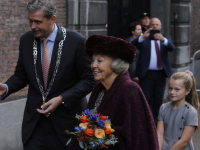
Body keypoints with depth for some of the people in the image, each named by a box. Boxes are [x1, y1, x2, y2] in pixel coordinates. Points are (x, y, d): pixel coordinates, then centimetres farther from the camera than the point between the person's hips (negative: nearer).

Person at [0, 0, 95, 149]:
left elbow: (89, 80, -7)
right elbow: (21, 75, 11)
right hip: (35, 120, 3)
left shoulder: (76, 41, -11)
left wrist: (61, 99, -17)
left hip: (67, 120, -3)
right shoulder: (26, 40, 0)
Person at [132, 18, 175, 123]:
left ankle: (155, 121, 19)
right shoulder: (143, 39, 4)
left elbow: (172, 48, -9)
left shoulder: (166, 38, 12)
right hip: (146, 74, -3)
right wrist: (143, 37, -34)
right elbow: (133, 45, -15)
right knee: (145, 99, -3)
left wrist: (163, 39, -31)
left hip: (161, 74, 3)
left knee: (158, 100, 9)